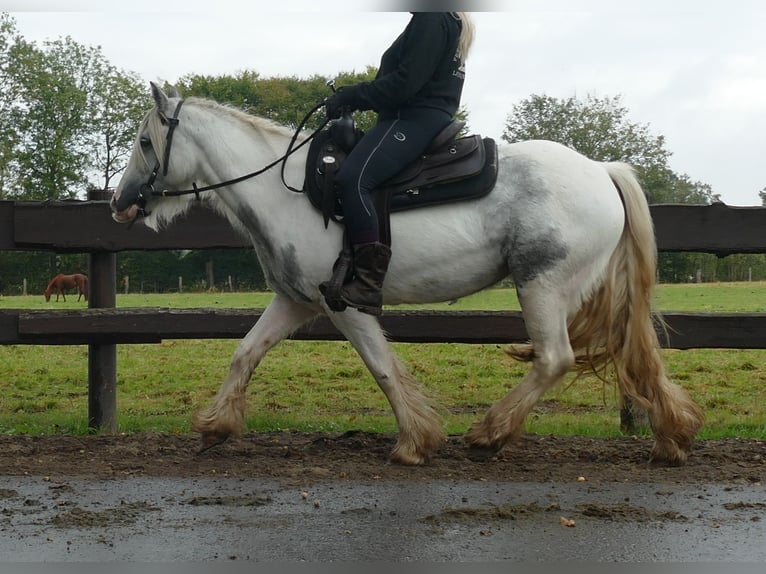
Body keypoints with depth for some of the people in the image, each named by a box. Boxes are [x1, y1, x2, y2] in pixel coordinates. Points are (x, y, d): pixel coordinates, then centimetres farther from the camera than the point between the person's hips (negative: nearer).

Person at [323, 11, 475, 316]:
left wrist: (350, 96, -10)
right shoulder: (447, 21, 23)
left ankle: (369, 283, -34)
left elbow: (404, 83, -18)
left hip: (415, 119, -12)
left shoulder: (432, 19, -10)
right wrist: (352, 97, 12)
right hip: (413, 118, 12)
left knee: (352, 179, -28)